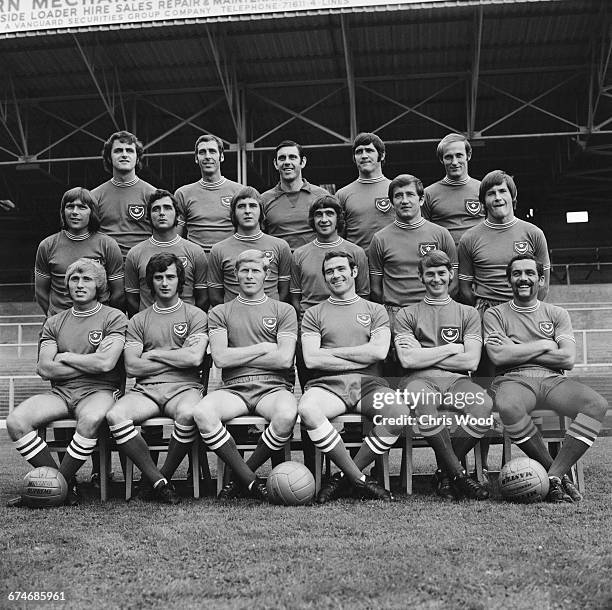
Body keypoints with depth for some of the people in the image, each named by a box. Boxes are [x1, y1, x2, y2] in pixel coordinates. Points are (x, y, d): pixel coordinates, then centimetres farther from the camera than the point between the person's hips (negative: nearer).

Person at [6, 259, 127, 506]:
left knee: (90, 419, -39)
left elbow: (105, 363, -11)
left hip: (98, 391, -4)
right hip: (60, 393, 4)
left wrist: (65, 358, 1)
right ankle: (63, 484, -14)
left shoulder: (114, 318, 3)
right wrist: (90, 364, -3)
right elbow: (45, 369, 3)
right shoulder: (54, 323, 16)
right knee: (15, 421, -22)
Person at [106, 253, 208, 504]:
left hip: (184, 388, -2)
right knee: (115, 416, -29)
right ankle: (160, 483, -21)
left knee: (188, 414, -38)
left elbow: (194, 358, -6)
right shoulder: (139, 320, 16)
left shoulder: (195, 315, 10)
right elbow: (132, 366, 2)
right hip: (146, 390, 2)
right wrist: (177, 358, -1)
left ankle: (161, 477, -14)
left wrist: (154, 354, 2)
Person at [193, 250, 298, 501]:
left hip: (273, 386, -1)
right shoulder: (220, 313, 15)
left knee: (287, 414, -37)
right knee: (202, 413, -32)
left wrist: (237, 356, 0)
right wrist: (264, 348, 0)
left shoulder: (283, 310, 12)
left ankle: (239, 476, -13)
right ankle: (250, 480, -20)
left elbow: (284, 359, -2)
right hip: (234, 387, 1)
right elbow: (220, 358, 0)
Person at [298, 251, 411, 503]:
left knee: (400, 413, -31)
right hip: (327, 383, -1)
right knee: (307, 409, -36)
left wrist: (329, 352, -1)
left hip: (368, 383, 1)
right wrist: (362, 357, -2)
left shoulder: (375, 310, 18)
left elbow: (379, 351, 0)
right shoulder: (314, 314, 17)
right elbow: (311, 359, 1)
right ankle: (360, 480, -23)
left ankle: (344, 477, -15)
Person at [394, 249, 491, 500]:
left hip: (456, 380, 2)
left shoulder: (467, 313, 20)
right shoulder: (407, 315, 17)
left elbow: (471, 361, 4)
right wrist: (452, 349, 2)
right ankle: (457, 473, -27)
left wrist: (424, 356, 2)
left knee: (483, 404, -34)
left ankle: (444, 473, -14)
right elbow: (408, 360, 0)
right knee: (421, 399, -40)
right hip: (419, 380, -1)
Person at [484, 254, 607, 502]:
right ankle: (555, 470, -21)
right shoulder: (495, 314, 14)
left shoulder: (557, 314, 18)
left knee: (597, 404, -28)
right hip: (514, 380, -2)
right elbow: (498, 357, -3)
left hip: (553, 379, 2)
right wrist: (543, 346, 1)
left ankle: (554, 476, -26)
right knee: (507, 406, -39)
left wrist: (517, 351, -1)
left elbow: (568, 358, 2)